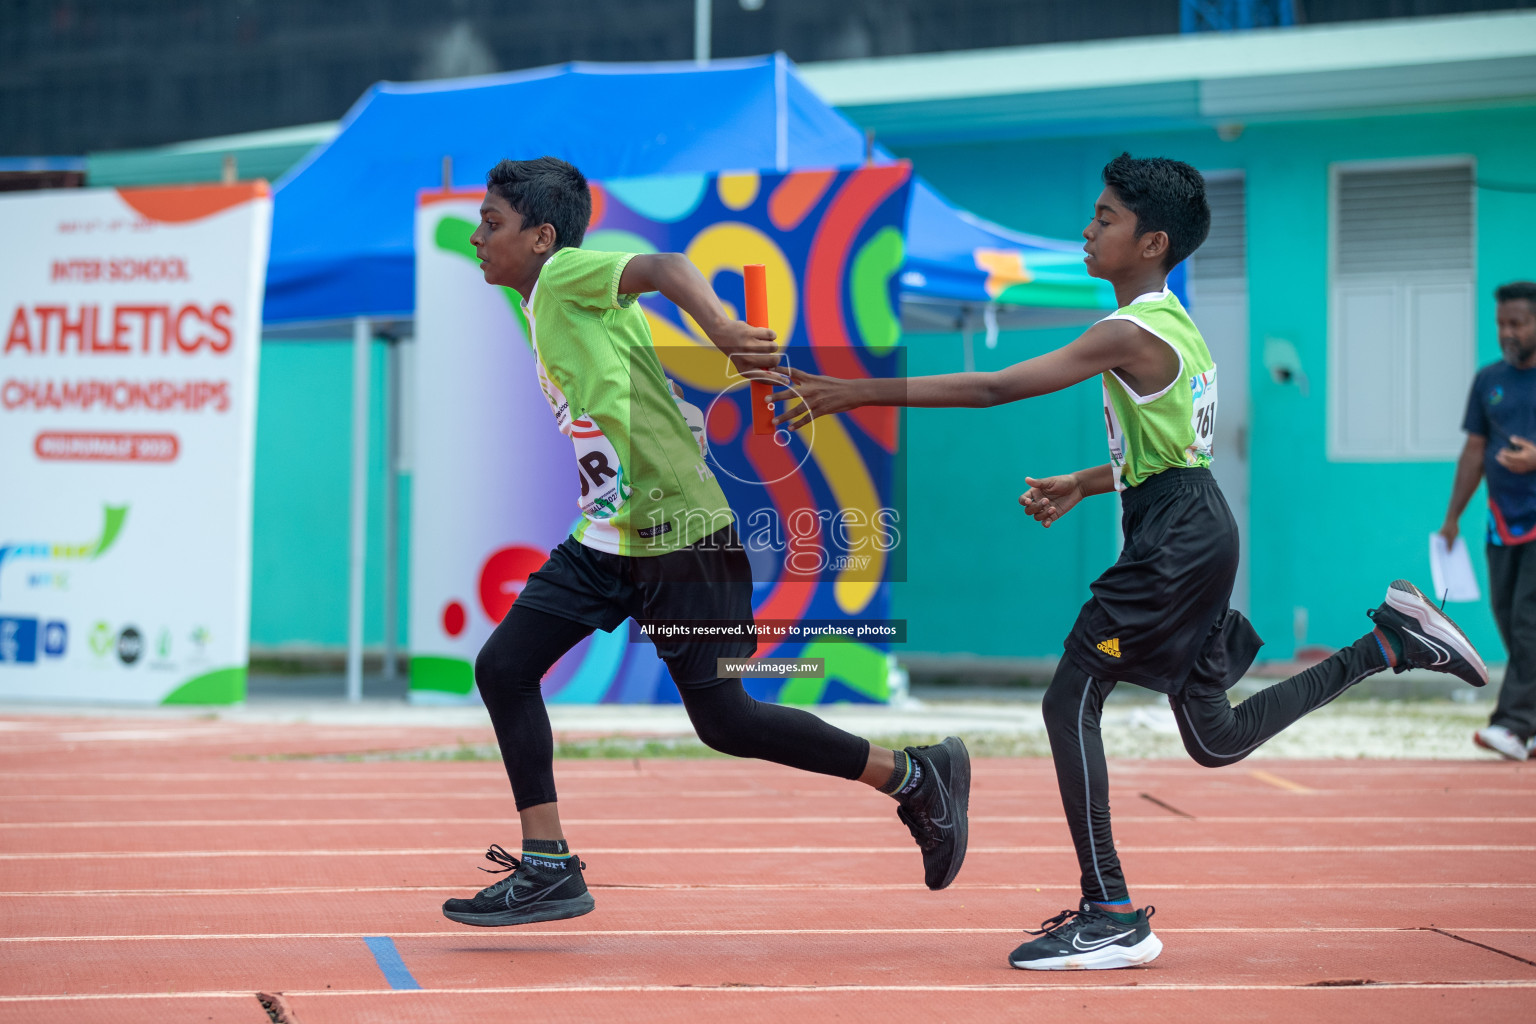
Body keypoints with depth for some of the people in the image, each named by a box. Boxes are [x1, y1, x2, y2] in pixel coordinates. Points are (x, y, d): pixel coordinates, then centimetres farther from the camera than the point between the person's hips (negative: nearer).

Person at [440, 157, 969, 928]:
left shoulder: (566, 276, -10)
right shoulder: (544, 312, 18)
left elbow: (665, 266, -29)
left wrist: (719, 328, -47)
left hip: (677, 538, -9)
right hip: (604, 539, 9)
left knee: (723, 719, -4)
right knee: (502, 667, 0)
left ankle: (916, 777, 12)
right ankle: (548, 868, 5)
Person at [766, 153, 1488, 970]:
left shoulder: (1132, 334, -17)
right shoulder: (1171, 325, 15)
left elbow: (994, 389, -23)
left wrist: (857, 393, -23)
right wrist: (1081, 485, 17)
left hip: (1175, 542, -10)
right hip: (1191, 531, 10)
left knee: (1070, 702, -8)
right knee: (1216, 738, 16)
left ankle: (1111, 917, -6)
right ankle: (1391, 639, 18)